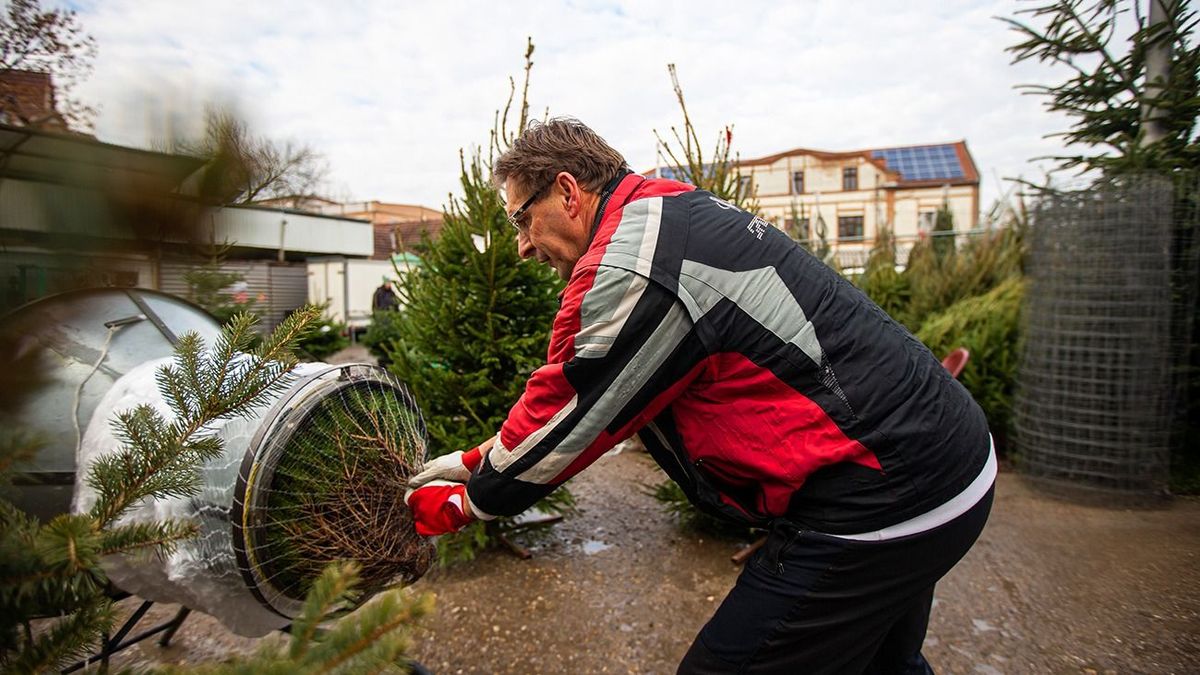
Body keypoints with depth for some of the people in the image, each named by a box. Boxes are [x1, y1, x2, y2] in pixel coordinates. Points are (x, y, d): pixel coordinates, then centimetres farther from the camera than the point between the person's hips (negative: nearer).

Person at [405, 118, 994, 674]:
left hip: (877, 504, -10)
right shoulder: (671, 214, 11)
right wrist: (477, 460, 17)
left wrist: (464, 504, 8)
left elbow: (565, 419, -10)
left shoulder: (629, 268, -21)